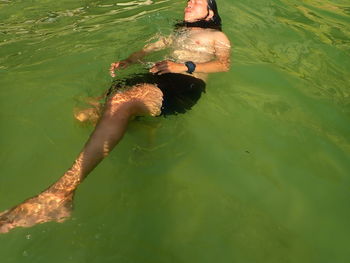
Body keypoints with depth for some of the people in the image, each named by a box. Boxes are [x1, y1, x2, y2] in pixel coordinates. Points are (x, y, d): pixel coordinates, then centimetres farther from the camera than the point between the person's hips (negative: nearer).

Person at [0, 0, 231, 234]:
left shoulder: (217, 35, 22)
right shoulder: (178, 32, 39)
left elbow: (224, 64, 2)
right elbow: (148, 49, 31)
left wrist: (185, 67, -12)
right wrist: (127, 62, 8)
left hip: (185, 83, -7)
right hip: (156, 77, 7)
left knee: (120, 102, -38)